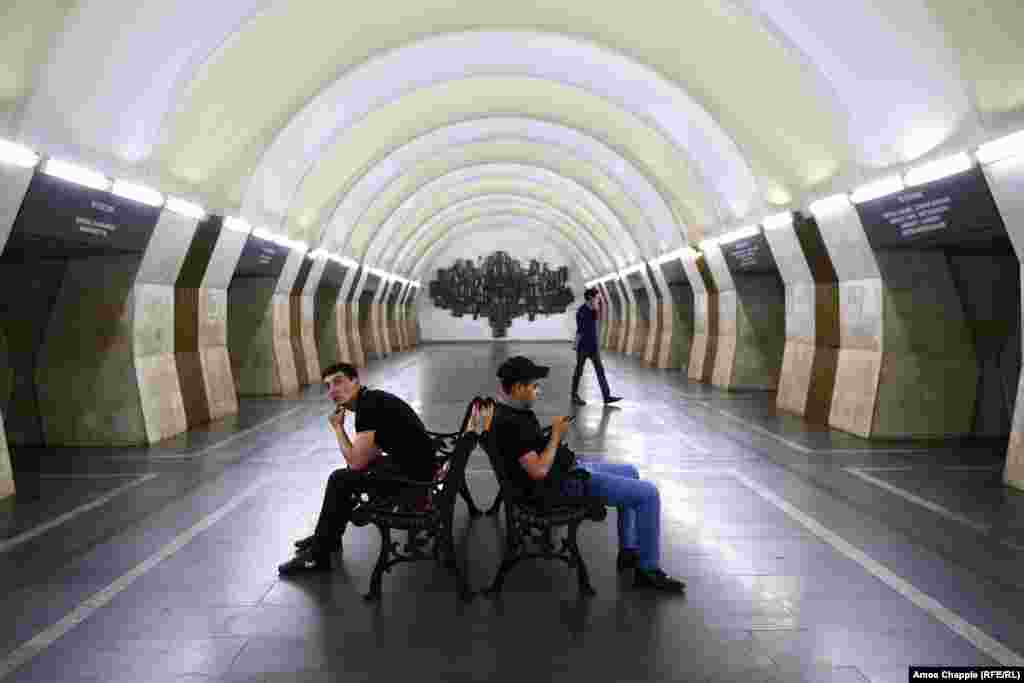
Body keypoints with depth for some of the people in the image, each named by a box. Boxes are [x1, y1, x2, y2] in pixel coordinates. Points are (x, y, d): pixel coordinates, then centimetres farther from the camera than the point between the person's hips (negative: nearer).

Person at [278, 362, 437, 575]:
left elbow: (356, 462, -17)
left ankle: (318, 556, 7)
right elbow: (365, 457, 23)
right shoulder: (370, 399, 11)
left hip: (412, 471, -10)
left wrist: (338, 427, -7)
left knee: (339, 480, -7)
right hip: (412, 462, 10)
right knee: (350, 474, 24)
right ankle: (327, 537, 34)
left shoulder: (368, 407, -19)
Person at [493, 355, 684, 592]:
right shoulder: (510, 423, -28)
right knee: (648, 494, -9)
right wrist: (556, 435, -19)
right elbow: (539, 471, -30)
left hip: (570, 468, 11)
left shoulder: (510, 409, 4)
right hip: (565, 483, -11)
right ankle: (648, 570, 6)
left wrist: (554, 431, 5)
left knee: (630, 472, 25)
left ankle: (627, 550, 28)